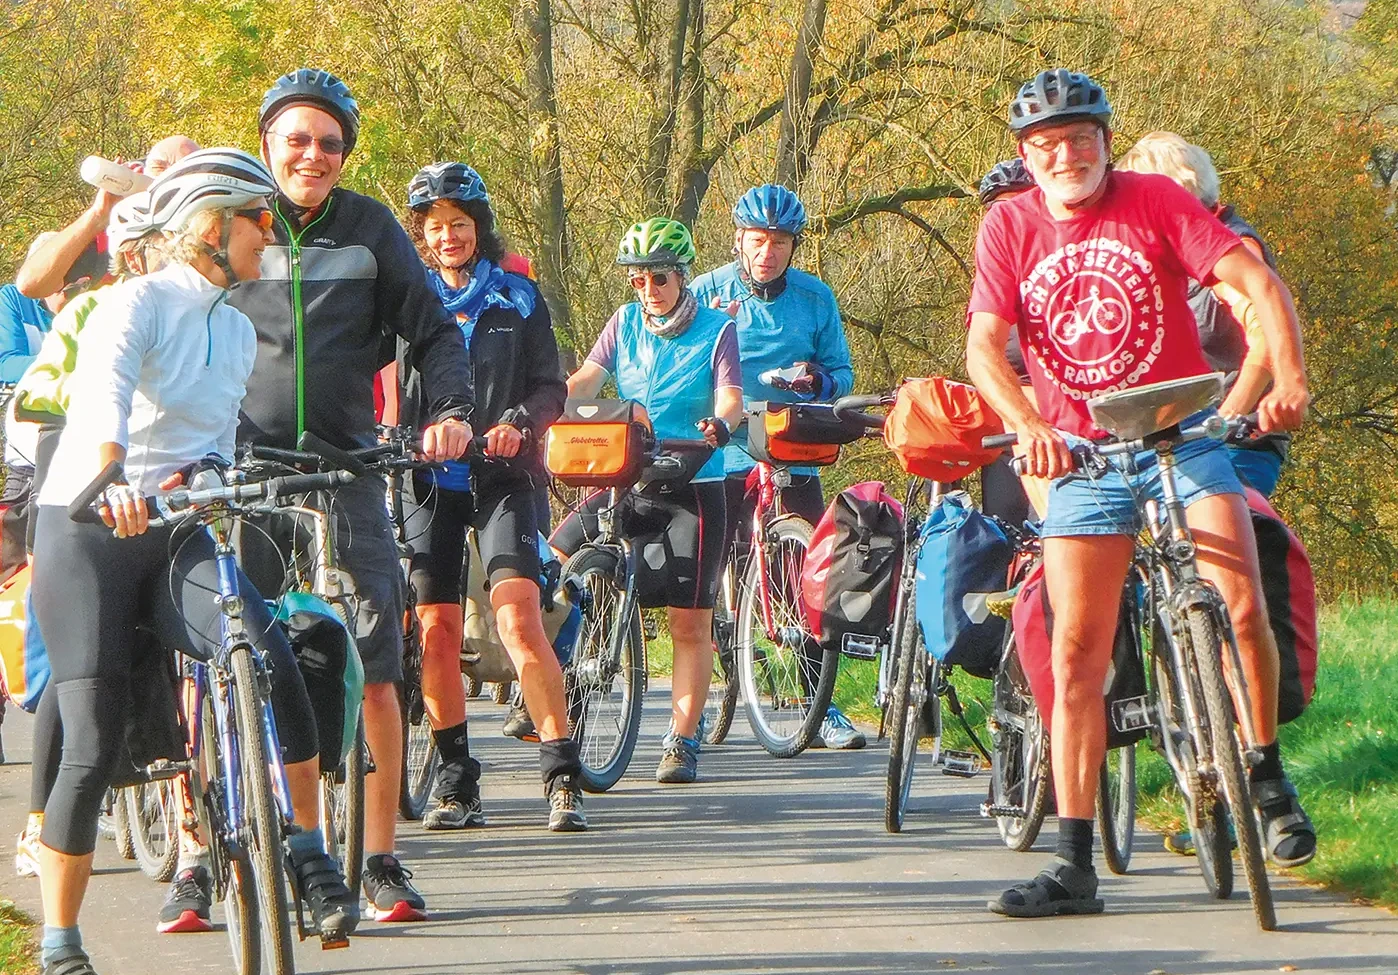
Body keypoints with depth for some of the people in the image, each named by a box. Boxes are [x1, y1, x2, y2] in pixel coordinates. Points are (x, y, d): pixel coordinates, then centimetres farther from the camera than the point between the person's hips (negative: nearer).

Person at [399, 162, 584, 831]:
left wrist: (518, 423, -14)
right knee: (436, 631, -2)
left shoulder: (516, 299, 8)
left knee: (518, 619, -16)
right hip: (428, 480, 2)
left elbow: (550, 386, 6)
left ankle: (562, 774, -13)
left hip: (500, 479, -2)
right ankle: (456, 782, 8)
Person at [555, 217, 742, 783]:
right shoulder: (625, 323, 8)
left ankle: (682, 742, 6)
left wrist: (719, 423, -39)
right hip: (624, 480, 3)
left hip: (692, 487, -3)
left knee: (689, 621, -2)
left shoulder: (716, 330, -2)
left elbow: (730, 396, -15)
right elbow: (586, 380, -2)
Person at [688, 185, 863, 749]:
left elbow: (841, 373, 9)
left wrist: (818, 381, -14)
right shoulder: (709, 291, 3)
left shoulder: (815, 298, 7)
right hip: (719, 456, -1)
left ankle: (823, 711, 5)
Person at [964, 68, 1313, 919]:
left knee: (1243, 608, -19)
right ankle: (1075, 866, -1)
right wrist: (1028, 428, -30)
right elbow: (985, 345, -11)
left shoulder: (1156, 201, -6)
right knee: (1078, 655, -3)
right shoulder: (1010, 227, -1)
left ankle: (1268, 779, 6)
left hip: (1183, 436, -1)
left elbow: (1259, 281, -15)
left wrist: (1289, 379, -31)